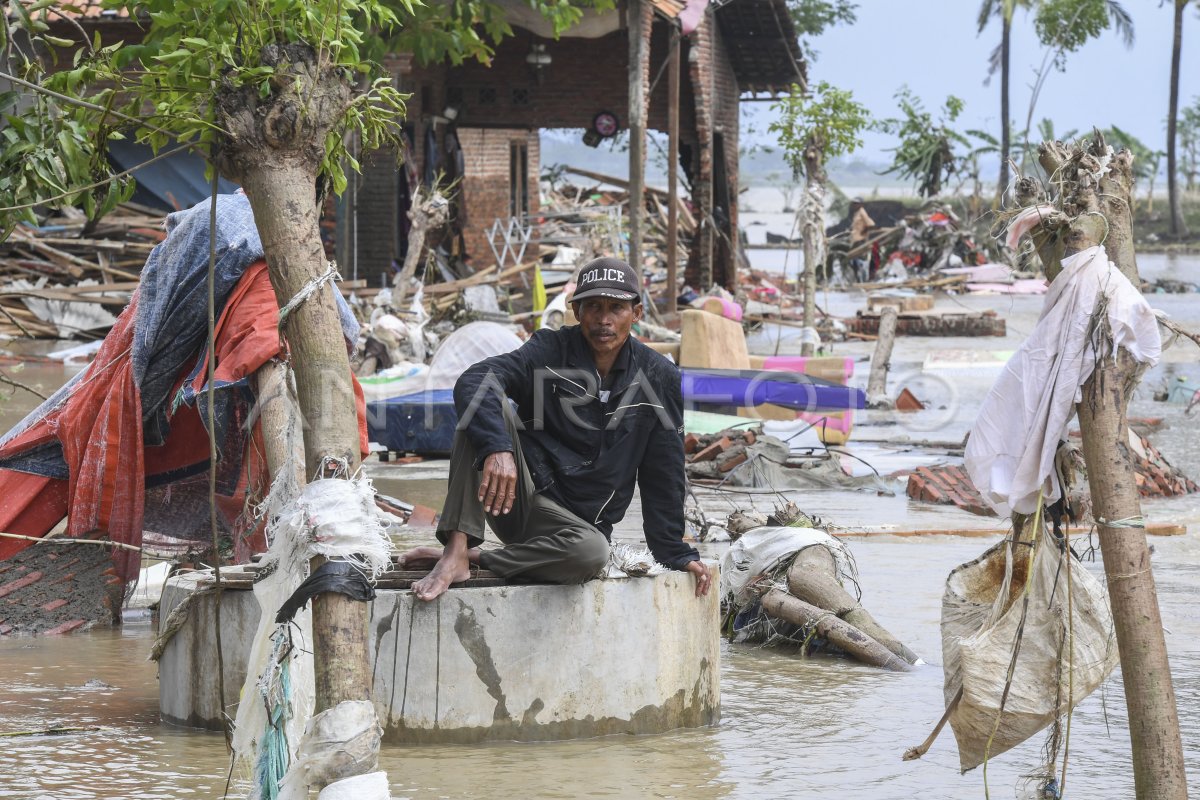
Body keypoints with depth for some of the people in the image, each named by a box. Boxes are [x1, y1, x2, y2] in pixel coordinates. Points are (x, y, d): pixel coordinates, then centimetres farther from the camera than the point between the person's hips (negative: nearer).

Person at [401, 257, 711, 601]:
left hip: (573, 520, 0)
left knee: (592, 552, -38)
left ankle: (473, 558, -21)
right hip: (516, 495, 0)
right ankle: (456, 550, -33)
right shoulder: (550, 351, -3)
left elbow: (664, 472, 10)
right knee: (484, 407, -27)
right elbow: (474, 382, -22)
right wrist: (496, 448, -40)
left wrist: (675, 552, 9)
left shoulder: (660, 378, 3)